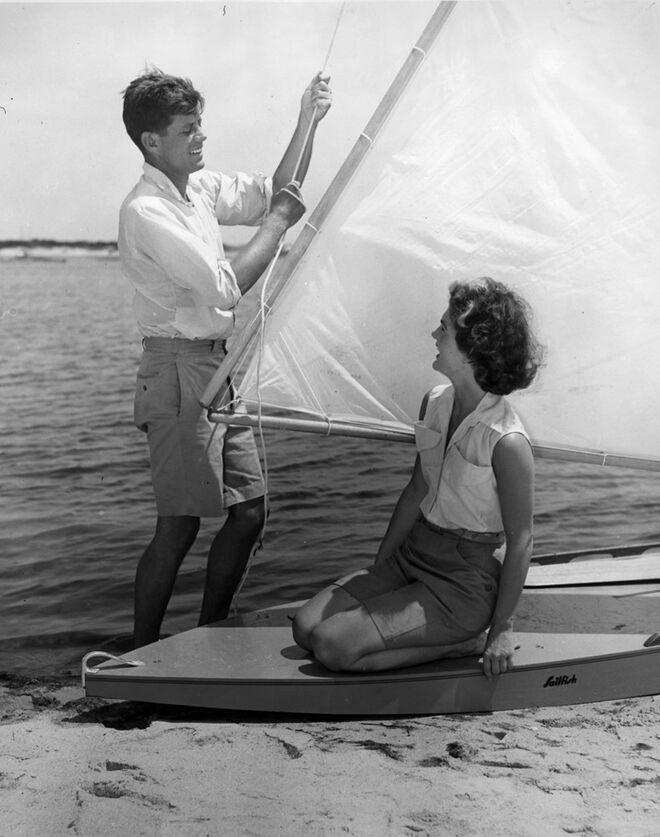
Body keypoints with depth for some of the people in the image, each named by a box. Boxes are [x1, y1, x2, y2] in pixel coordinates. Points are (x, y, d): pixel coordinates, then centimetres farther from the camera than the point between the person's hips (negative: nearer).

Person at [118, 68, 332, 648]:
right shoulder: (146, 210, -15)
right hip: (179, 369, -9)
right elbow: (225, 286, -21)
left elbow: (272, 194, 23)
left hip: (219, 366, 9)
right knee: (180, 525, -5)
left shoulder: (200, 188, 11)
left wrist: (309, 121, 14)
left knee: (249, 512, 10)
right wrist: (278, 223, -10)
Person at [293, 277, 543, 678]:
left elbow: (520, 541, -16)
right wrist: (377, 571, 15)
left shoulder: (507, 442, -24)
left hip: (463, 583, -8)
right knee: (306, 627, -1)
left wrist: (502, 628, -11)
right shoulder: (435, 403, 0)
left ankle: (462, 642, -3)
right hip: (412, 555, 8)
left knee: (333, 646, -19)